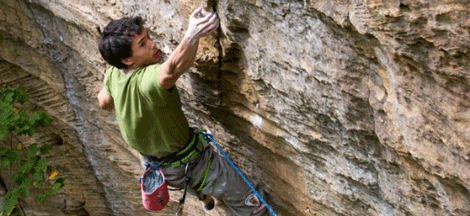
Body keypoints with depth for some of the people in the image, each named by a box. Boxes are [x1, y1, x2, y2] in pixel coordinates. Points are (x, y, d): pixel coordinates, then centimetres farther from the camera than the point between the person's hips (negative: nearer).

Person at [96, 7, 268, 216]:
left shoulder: (113, 74, -15)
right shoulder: (147, 81, -41)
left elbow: (104, 101, 7)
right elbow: (173, 68, -65)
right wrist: (192, 35, -80)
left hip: (154, 160, 8)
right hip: (188, 164, -8)